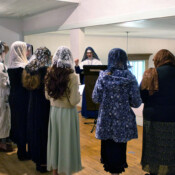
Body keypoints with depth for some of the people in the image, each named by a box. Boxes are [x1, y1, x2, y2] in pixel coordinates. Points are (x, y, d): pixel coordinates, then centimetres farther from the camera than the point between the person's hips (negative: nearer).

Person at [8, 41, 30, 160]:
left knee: (17, 121, 16)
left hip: (13, 97, 8)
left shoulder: (11, 66, 5)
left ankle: (20, 149, 31)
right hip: (22, 98, -8)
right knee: (23, 123, 2)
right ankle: (23, 153, 14)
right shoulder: (22, 67, -20)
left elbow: (13, 83, 11)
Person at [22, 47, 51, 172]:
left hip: (33, 107, 6)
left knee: (35, 131, 16)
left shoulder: (28, 69, -1)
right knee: (45, 132, 7)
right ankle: (44, 163, 18)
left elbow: (27, 86, 8)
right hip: (45, 107, -5)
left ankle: (37, 160, 30)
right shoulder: (47, 70, -19)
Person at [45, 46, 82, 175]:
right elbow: (74, 101, -17)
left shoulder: (50, 74, -1)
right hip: (68, 112, -5)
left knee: (55, 140, 16)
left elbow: (47, 96, 8)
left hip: (54, 111, 5)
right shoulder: (72, 76, -17)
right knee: (67, 142, 8)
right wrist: (78, 94, 2)